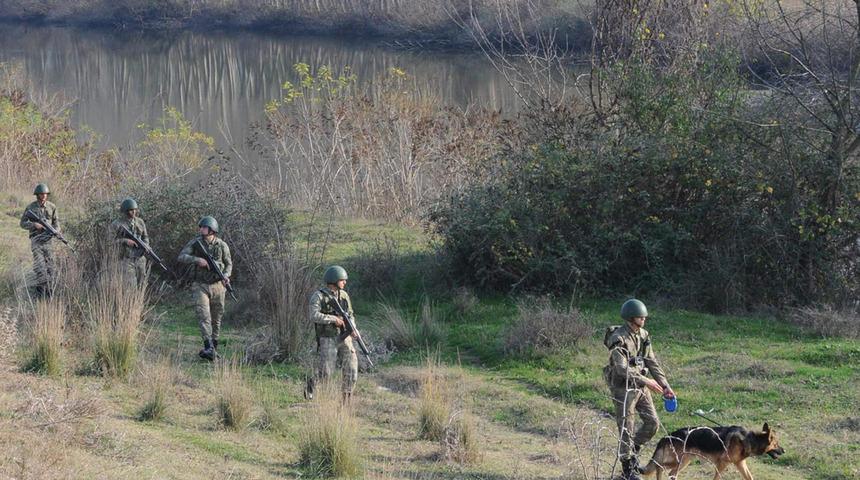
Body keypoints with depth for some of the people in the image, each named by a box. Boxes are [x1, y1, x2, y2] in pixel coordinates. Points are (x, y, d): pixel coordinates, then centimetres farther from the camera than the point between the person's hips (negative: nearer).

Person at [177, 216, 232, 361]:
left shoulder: (222, 245, -1)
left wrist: (226, 276, -9)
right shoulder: (195, 243, -3)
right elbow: (181, 257, -9)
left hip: (217, 285, 1)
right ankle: (209, 349, -26)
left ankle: (214, 347, 24)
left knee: (216, 318, 9)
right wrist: (197, 259, -24)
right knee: (203, 316, -16)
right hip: (200, 285, -1)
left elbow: (229, 263, 10)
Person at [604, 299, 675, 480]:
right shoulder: (618, 339, -19)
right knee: (627, 429, -1)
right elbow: (622, 368, -25)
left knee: (652, 422, 7)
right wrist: (646, 381, -28)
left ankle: (632, 452, 28)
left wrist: (665, 386, 1)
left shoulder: (643, 335, 4)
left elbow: (652, 362, 8)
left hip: (640, 386, 7)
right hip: (623, 388, -7)